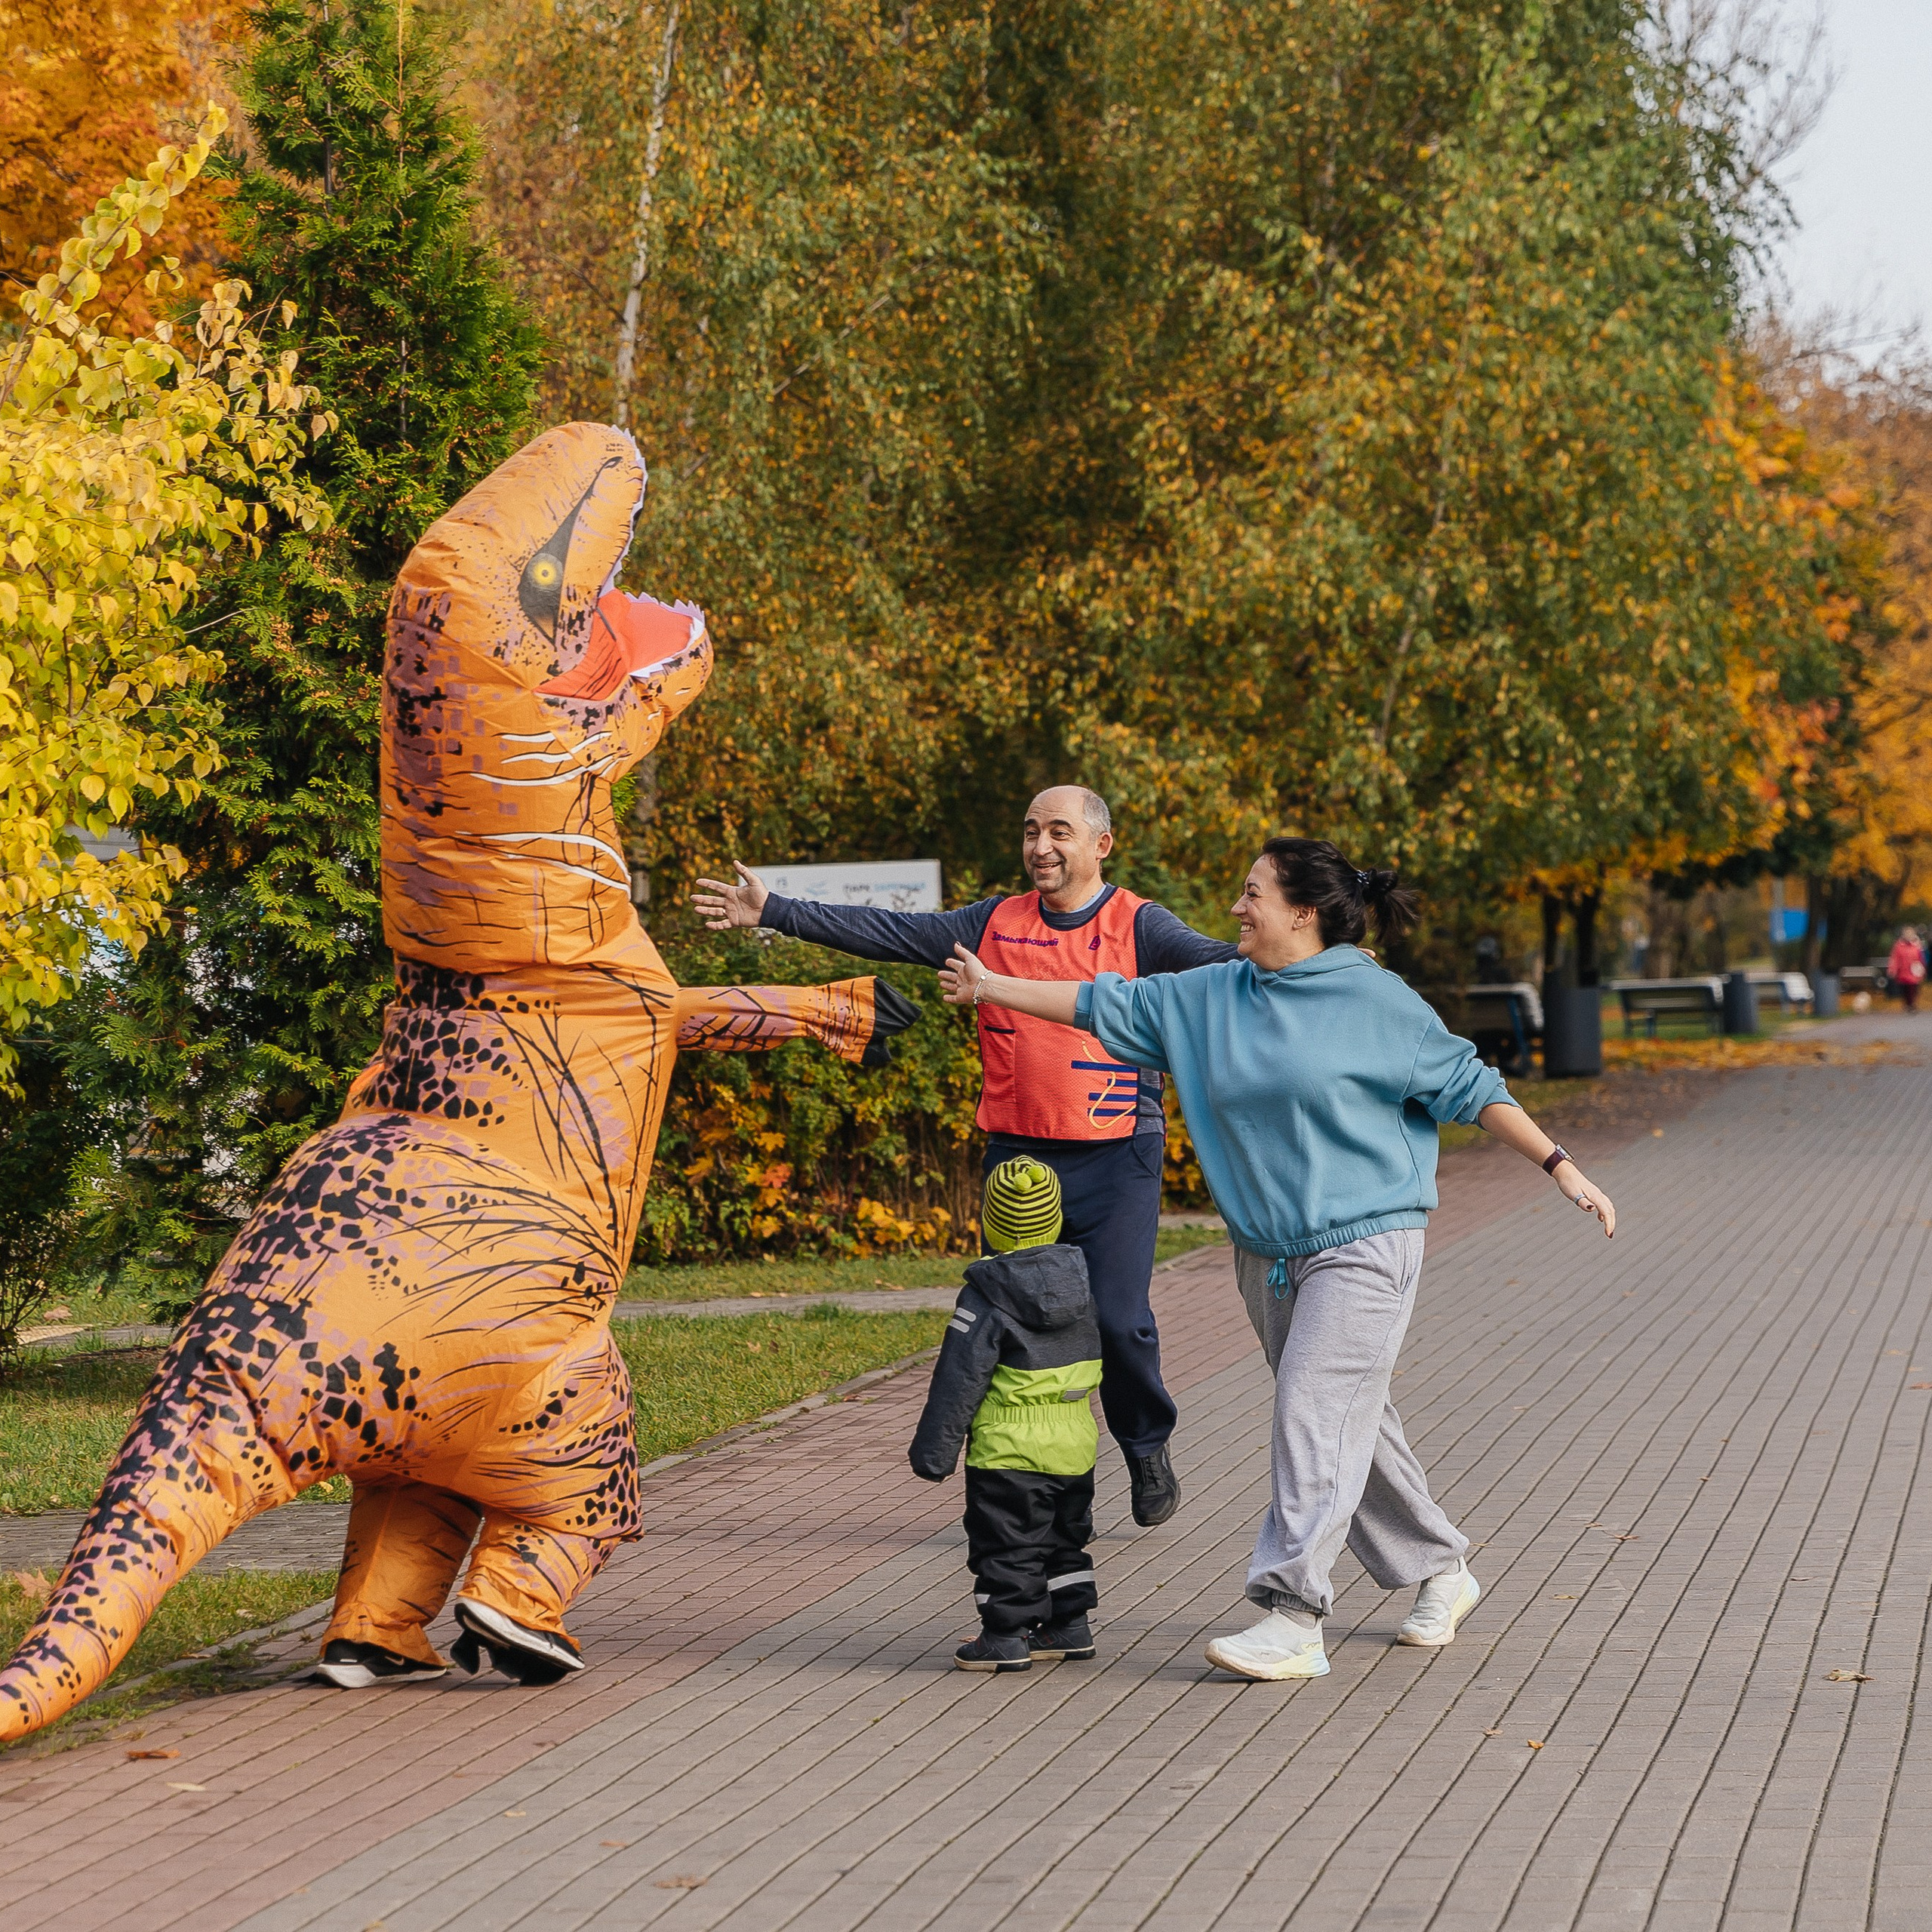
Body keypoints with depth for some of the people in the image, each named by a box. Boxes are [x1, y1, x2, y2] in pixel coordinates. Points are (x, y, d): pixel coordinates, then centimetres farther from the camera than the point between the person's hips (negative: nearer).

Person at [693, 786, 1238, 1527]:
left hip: (1115, 1160, -4)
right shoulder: (995, 924, 7)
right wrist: (773, 911, 0)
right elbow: (886, 933, 5)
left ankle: (1147, 1446, 20)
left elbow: (1214, 960, -22)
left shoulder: (1137, 925, -4)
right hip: (1017, 1155, 4)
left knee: (1117, 1320, -7)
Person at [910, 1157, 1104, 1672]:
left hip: (1009, 1449, -6)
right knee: (1065, 1537, 19)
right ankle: (1067, 1625, 24)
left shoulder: (986, 1293, -15)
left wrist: (934, 1450, -8)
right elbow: (1096, 1361, 17)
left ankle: (1006, 1635, 3)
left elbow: (960, 1378, -13)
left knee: (1006, 1544, 2)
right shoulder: (1080, 1276, 3)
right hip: (1075, 1440, 6)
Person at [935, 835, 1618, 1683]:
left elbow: (1470, 1087, -4)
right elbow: (1107, 1006, 15)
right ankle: (1440, 1570, 29)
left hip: (1363, 1246, -6)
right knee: (1350, 1424, 12)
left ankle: (1293, 1619, -16)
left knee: (1315, 1417, -14)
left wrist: (1561, 1167, -6)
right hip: (1267, 1254, 6)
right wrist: (990, 986, 18)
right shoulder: (1209, 996, 8)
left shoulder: (1376, 1002, -8)